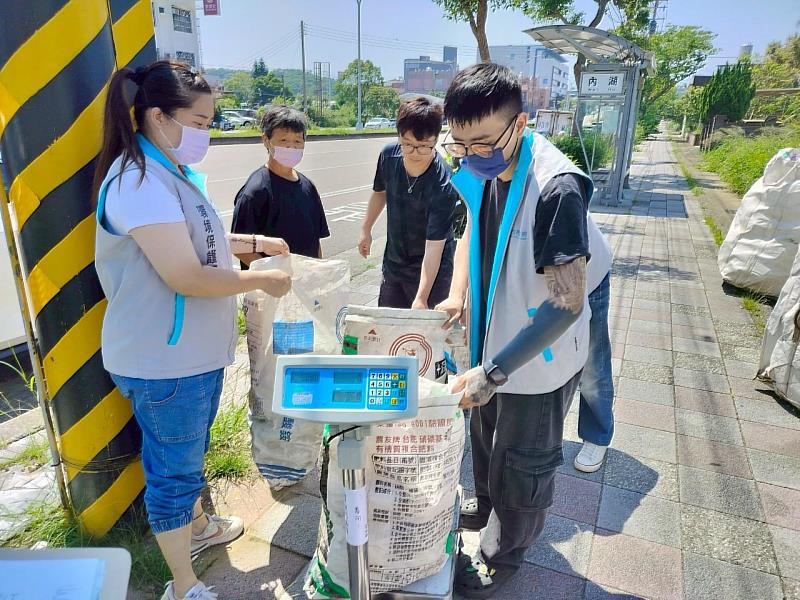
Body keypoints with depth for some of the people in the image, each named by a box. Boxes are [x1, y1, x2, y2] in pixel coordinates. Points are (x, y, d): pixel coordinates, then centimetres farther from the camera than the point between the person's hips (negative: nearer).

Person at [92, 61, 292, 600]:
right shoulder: (139, 182, -24)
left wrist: (255, 243, 14)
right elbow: (186, 277, -28)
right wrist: (261, 281, -16)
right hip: (163, 361, -9)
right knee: (173, 469, 8)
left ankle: (197, 526, 51)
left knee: (191, 454, 27)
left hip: (196, 350, 9)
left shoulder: (174, 171, 8)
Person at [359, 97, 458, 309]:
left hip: (430, 270, -5)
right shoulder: (389, 155, -11)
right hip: (393, 262, 6)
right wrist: (366, 229, 20)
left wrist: (421, 298, -35)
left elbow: (434, 246, -30)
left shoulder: (443, 185, -28)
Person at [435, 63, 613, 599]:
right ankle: (485, 507, 57)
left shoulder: (556, 189, -30)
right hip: (495, 342, 8)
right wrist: (458, 294, -1)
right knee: (486, 436, 28)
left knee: (523, 464, 15)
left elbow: (565, 304, -30)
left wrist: (494, 371, -29)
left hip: (539, 359, -7)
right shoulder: (483, 172, -6)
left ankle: (504, 553, 42)